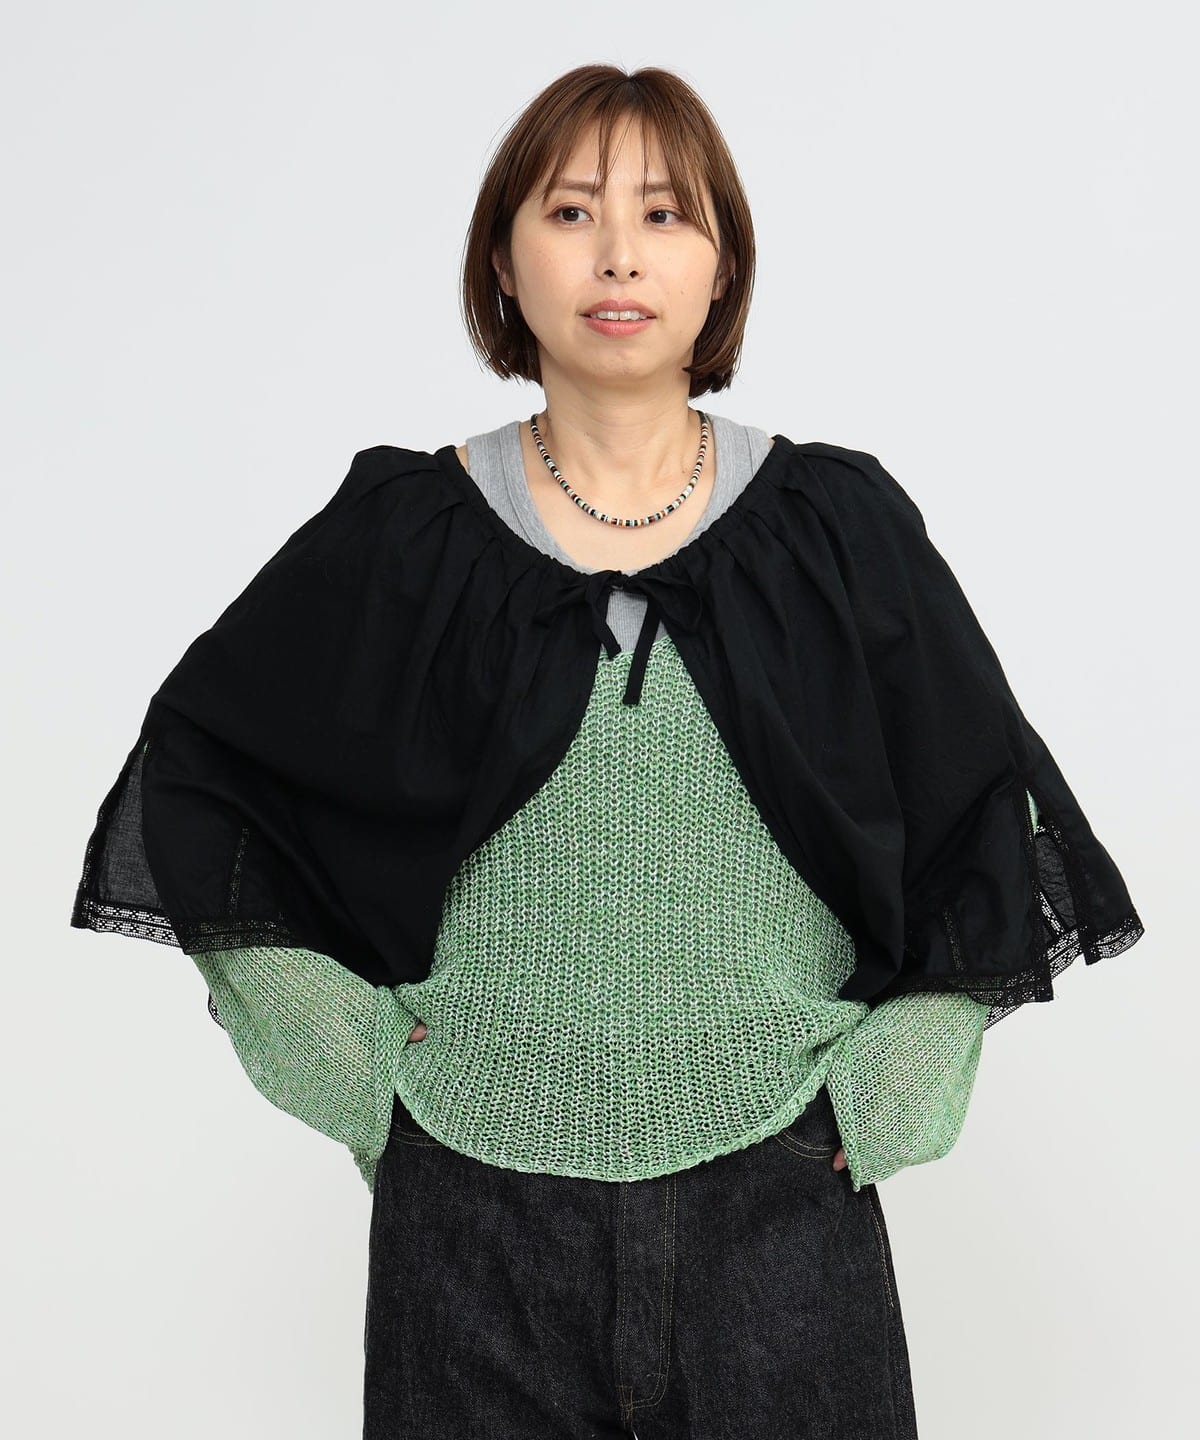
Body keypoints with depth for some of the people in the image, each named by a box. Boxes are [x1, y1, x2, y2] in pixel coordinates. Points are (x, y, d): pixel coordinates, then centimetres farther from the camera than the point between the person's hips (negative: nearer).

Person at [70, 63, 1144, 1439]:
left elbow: (992, 813, 10)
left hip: (778, 1186, 1)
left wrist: (900, 1080, 2)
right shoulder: (405, 535, 0)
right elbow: (193, 771, 9)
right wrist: (325, 1042, 2)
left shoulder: (839, 525, 1)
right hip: (476, 1203, 0)